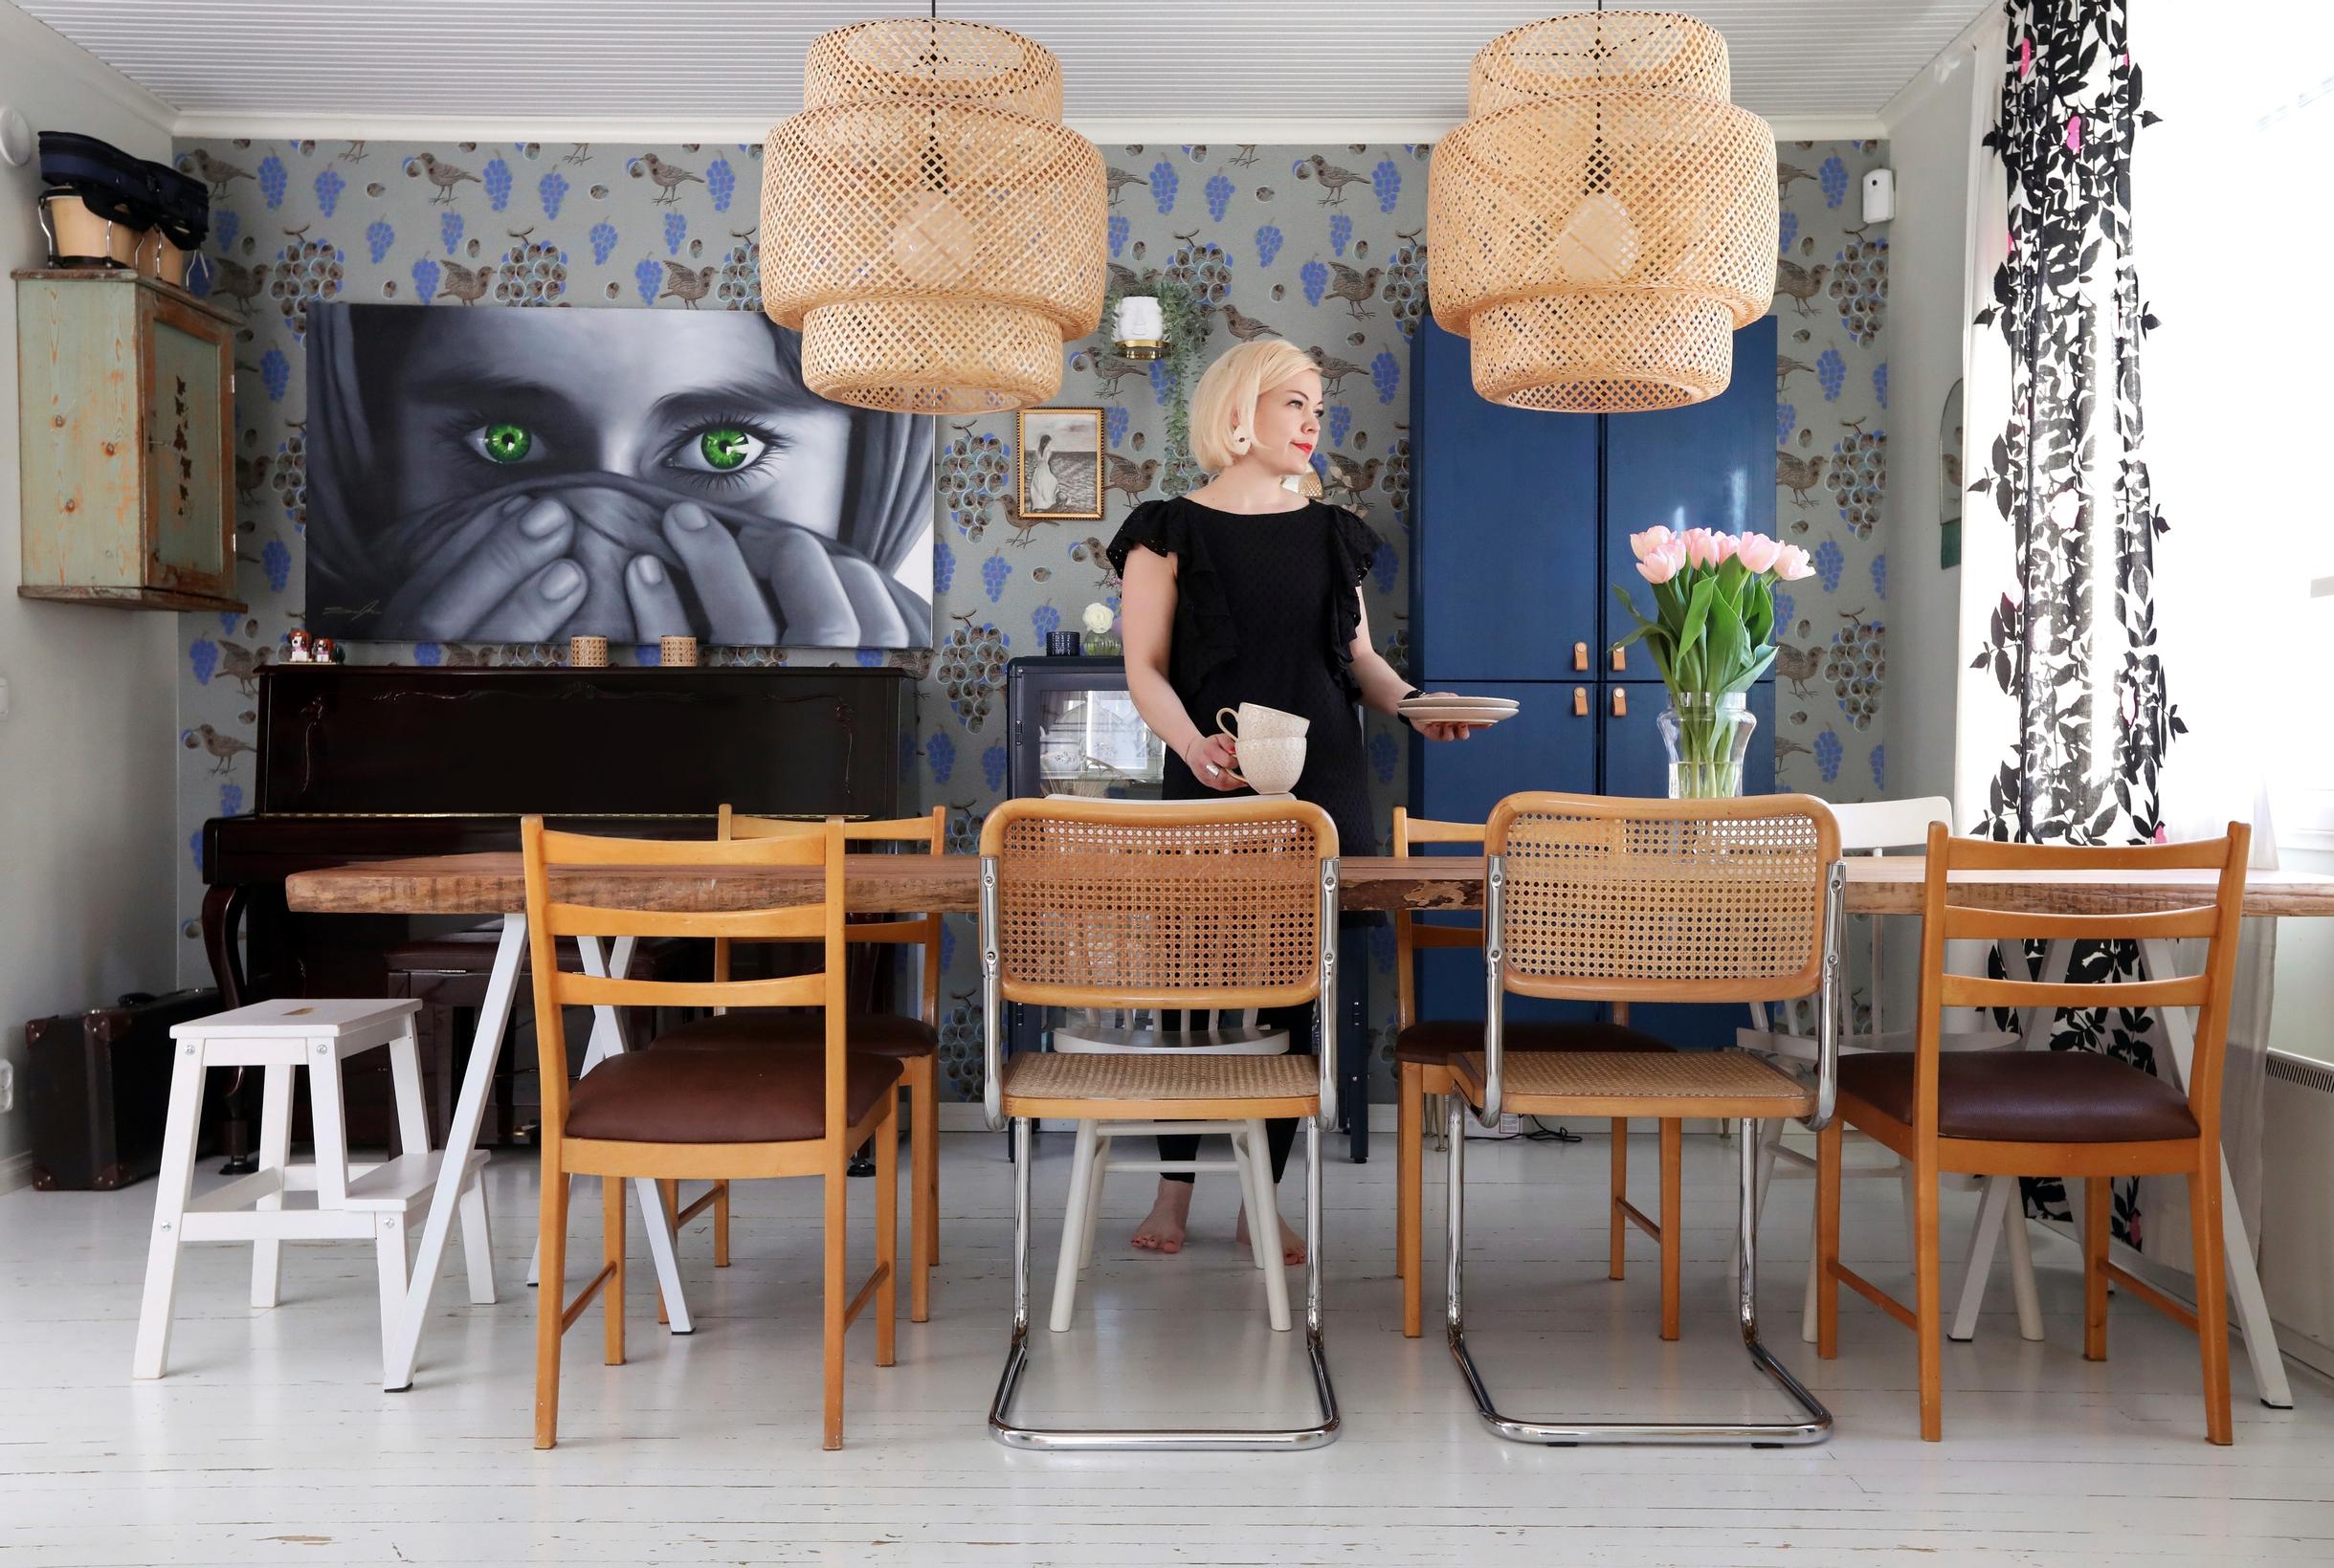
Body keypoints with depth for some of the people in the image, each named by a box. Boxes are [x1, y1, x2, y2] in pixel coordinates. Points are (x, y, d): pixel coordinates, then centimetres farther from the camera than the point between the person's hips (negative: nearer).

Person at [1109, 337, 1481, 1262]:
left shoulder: (1331, 533, 15)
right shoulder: (1172, 530, 1)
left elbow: (1359, 658, 16)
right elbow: (1146, 668, -5)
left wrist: (1412, 703, -4)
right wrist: (1193, 744, -22)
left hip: (1324, 786, 4)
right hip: (1214, 789, -4)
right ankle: (1174, 1187, 15)